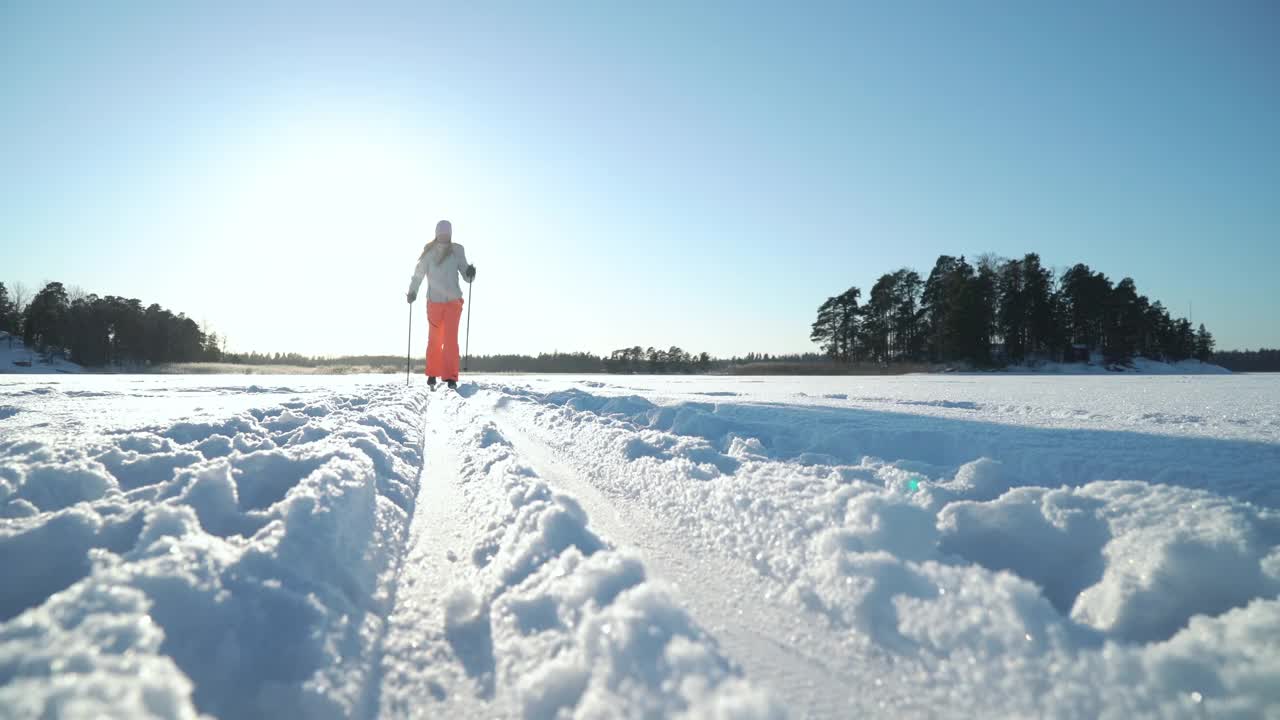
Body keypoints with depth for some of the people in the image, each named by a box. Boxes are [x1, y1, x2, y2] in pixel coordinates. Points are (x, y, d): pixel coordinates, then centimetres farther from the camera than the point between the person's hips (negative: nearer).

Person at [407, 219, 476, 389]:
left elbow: (466, 275, -3)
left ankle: (451, 378, -7)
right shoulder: (429, 251, -4)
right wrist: (412, 292, 9)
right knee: (434, 339, 10)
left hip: (453, 301, -1)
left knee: (450, 339, -9)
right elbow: (418, 274, 6)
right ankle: (432, 374, 26)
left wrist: (470, 273, -23)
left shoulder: (457, 250, -4)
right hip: (434, 301, 1)